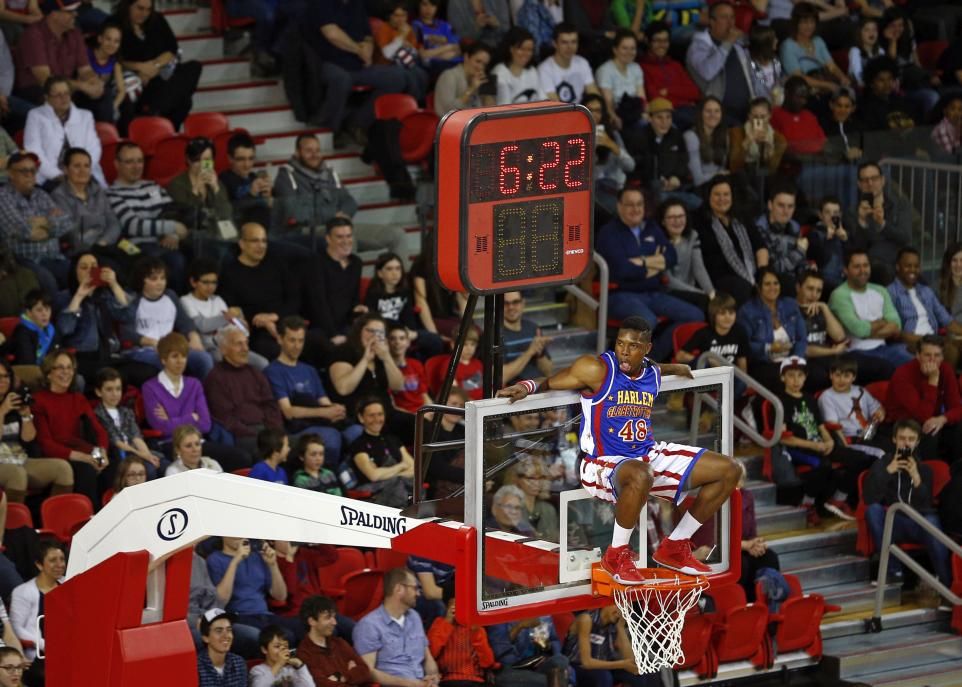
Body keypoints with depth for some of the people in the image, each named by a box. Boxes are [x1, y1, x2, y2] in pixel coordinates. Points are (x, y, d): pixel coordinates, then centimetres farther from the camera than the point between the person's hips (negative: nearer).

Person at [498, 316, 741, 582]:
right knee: (640, 475, -46)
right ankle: (616, 556, -23)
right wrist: (526, 387, -29)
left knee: (728, 470, 5)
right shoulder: (597, 369, -14)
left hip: (648, 454, 8)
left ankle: (674, 548, 14)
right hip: (604, 462, -8)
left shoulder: (652, 373, 8)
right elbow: (549, 383, -11)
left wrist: (675, 368, 34)